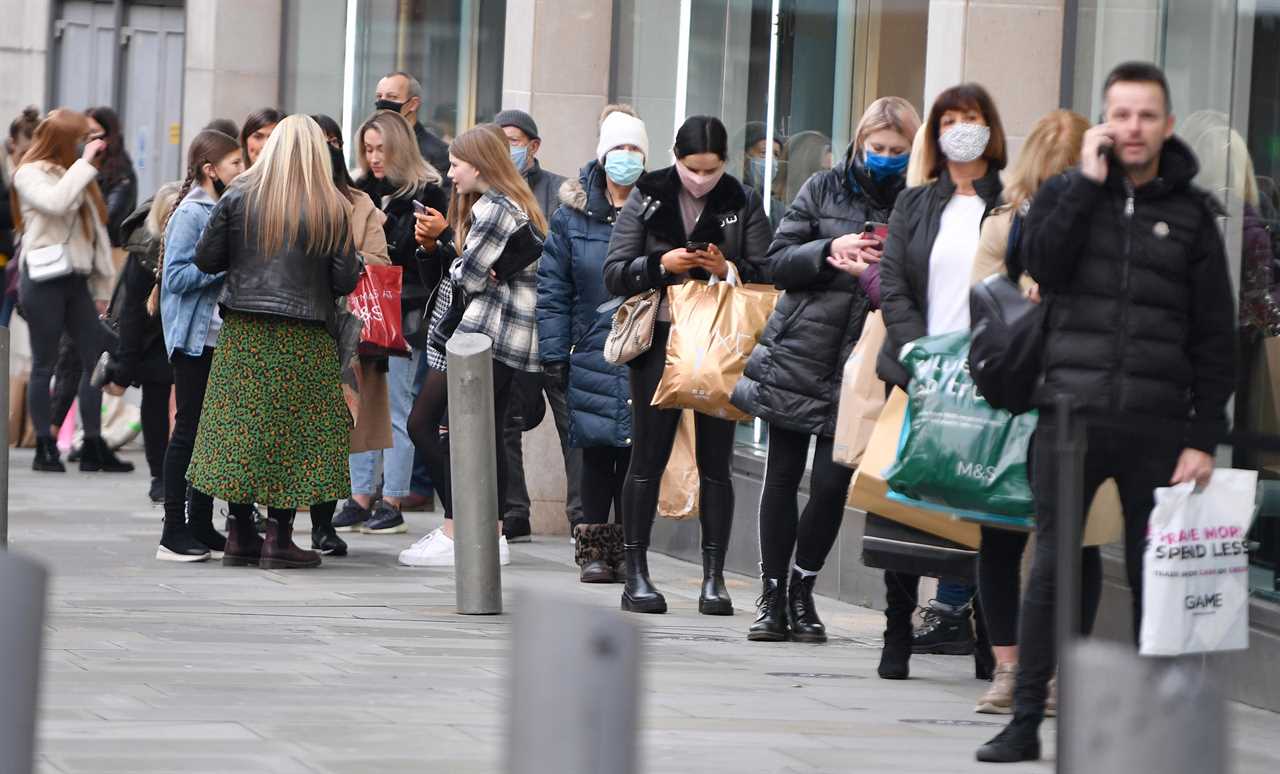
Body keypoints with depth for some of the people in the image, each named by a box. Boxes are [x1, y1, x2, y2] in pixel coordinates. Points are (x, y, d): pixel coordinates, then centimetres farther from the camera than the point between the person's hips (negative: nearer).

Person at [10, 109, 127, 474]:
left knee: (96, 360, 2)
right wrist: (84, 163, -18)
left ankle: (94, 446, 5)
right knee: (44, 364, -1)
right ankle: (44, 448, 4)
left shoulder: (74, 175, 17)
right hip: (44, 279, -7)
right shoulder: (30, 174, -4)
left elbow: (95, 230, 18)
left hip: (76, 279, 7)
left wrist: (103, 287, 15)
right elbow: (56, 203, -26)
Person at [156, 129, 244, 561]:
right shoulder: (190, 213, -12)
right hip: (194, 338, -8)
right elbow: (177, 276, -18)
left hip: (221, 336, 8)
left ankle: (201, 526, 17)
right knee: (189, 429, -6)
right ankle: (174, 533, -2)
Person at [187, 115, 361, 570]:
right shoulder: (332, 209, -6)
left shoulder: (239, 197, -2)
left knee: (240, 429, 9)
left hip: (242, 332, 2)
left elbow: (206, 260, 1)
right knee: (292, 431, 4)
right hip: (302, 339, -2)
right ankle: (279, 539, 2)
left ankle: (240, 534, 11)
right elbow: (346, 280, -6)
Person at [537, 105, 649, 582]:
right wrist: (553, 352, 0)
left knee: (636, 453, 1)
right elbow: (553, 287, 6)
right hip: (594, 356, 1)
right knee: (596, 452, 1)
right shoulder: (574, 212, 5)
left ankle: (628, 548, 11)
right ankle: (594, 548, 9)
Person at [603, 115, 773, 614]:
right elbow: (614, 274, 0)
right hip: (660, 342, -1)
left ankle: (714, 578, 5)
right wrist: (662, 265, -15)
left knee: (715, 461, 1)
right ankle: (636, 576, 6)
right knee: (648, 458, 0)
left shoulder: (743, 205, 5)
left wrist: (729, 269, -16)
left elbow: (768, 275, 2)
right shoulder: (647, 198, 4)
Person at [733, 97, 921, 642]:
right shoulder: (824, 189, 6)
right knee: (783, 477, 3)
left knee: (832, 483, -4)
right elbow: (778, 262, 4)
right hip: (797, 353, 1)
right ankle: (773, 598, 13)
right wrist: (830, 252, -13)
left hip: (857, 368, -1)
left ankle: (801, 591, 16)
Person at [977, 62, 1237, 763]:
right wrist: (1088, 183, -10)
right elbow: (1039, 264, -11)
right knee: (1051, 569, -4)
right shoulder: (1066, 193, 9)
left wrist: (1204, 437, -2)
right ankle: (1025, 723, -1)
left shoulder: (1191, 214, 7)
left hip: (1156, 427, 0)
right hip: (1071, 415, 0)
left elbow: (1216, 336, 6)